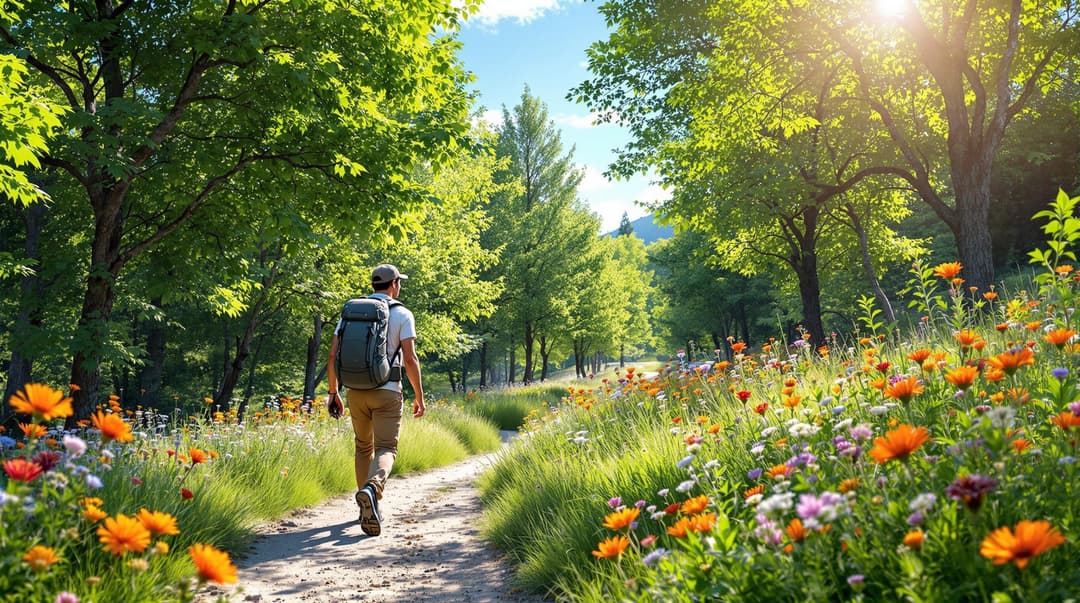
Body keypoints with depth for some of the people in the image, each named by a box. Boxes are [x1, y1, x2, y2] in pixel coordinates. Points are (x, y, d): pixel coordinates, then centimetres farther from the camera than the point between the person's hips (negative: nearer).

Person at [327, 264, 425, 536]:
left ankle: (368, 508, 22)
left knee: (364, 447, 19)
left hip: (355, 391, 4)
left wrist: (333, 391, 13)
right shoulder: (402, 314, -2)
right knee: (386, 448, -3)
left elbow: (333, 355, 4)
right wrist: (419, 397, -2)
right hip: (386, 391, -4)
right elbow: (410, 359, -10)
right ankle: (372, 488, -33)